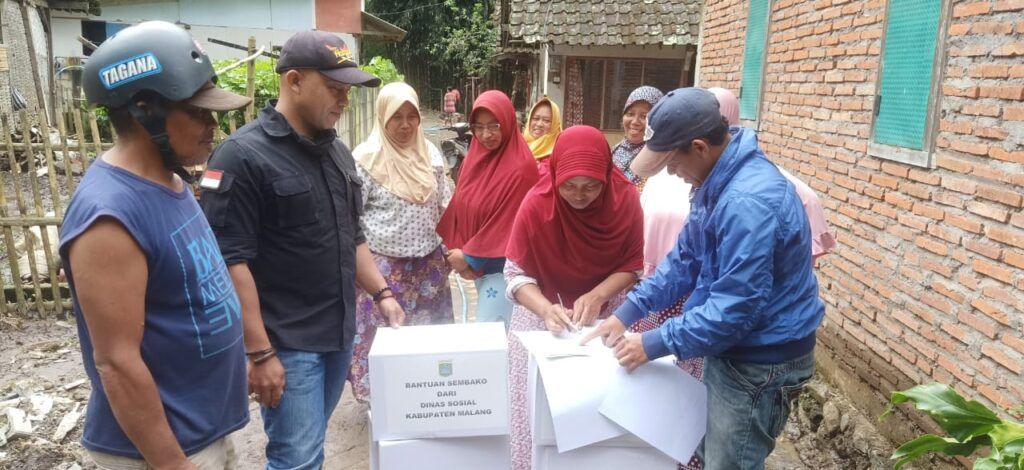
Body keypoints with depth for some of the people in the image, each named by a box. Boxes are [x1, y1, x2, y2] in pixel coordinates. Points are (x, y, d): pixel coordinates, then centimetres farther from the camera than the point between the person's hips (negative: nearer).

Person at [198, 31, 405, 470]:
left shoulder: (337, 151, 10)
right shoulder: (243, 155, -13)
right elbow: (231, 260, -17)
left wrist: (381, 293, 8)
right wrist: (259, 351, -18)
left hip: (339, 333, 7)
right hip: (287, 342, -7)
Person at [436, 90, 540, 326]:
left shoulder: (520, 167, -20)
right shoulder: (476, 155, 4)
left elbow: (507, 225, -20)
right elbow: (460, 206, 6)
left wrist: (470, 256, -12)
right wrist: (459, 252, -5)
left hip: (501, 265, -8)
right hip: (475, 262, 8)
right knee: (486, 325, 20)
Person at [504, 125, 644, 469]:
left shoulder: (626, 199, -14)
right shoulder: (536, 204, -20)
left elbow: (632, 265, -7)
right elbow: (517, 274, -15)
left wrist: (597, 296, -23)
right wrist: (546, 309, -32)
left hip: (604, 312, 2)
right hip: (543, 311, -1)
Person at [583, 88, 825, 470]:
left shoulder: (748, 201, -31)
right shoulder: (718, 181, 3)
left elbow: (736, 308, -31)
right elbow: (685, 259, 9)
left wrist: (657, 343, -23)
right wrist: (629, 309, 1)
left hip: (762, 360, -9)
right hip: (732, 348, 9)